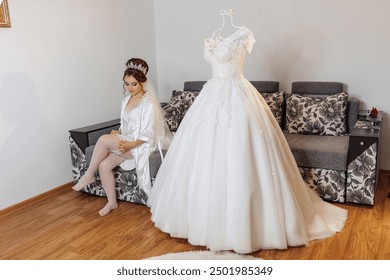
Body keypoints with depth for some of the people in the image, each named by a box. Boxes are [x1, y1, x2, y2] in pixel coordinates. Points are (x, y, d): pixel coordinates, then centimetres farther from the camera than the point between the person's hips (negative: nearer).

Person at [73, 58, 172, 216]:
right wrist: (118, 133, -3)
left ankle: (89, 175, -7)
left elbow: (147, 134, -16)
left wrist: (130, 145, -28)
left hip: (142, 144, -7)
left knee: (104, 139, -28)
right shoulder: (126, 100, 12)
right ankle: (112, 202, 0)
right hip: (126, 141, 7)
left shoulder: (148, 102, -12)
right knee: (104, 165, -18)